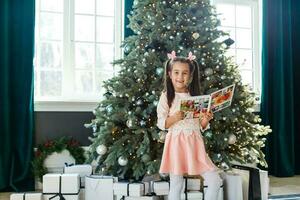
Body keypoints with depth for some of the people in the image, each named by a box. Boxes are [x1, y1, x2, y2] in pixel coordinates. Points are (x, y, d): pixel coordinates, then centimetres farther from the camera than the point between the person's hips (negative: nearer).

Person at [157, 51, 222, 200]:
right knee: (176, 186, 3)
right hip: (176, 144, -3)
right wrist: (175, 117, -20)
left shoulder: (196, 96, 9)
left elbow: (202, 127, 11)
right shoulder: (166, 97, -1)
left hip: (195, 144, 3)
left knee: (215, 181, -1)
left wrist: (206, 120, -10)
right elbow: (161, 124, -4)